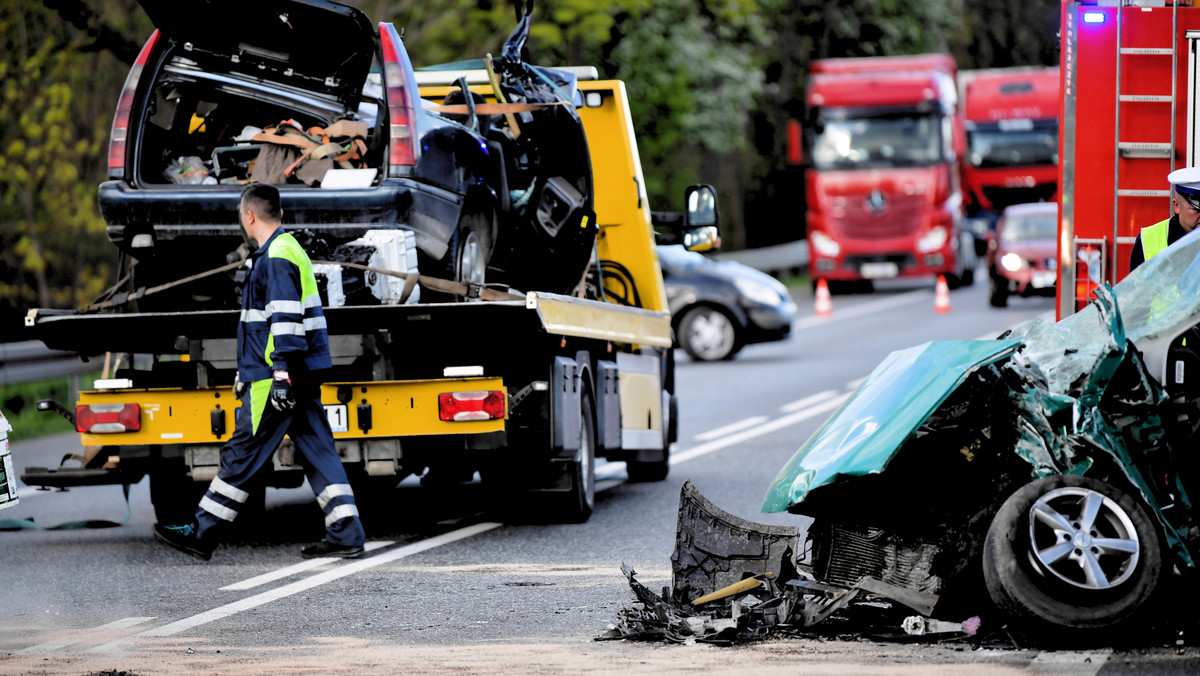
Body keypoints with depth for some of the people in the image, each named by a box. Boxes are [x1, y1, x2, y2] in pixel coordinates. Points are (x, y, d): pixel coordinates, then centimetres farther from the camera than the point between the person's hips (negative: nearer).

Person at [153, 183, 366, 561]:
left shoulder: (277, 257, -13)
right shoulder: (287, 250, 20)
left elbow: (285, 319, -21)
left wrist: (281, 374, -25)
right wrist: (248, 371, 33)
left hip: (278, 375, -10)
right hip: (303, 375, 10)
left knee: (243, 452, -5)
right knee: (317, 449, 6)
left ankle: (201, 535, -1)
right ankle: (346, 536, 0)